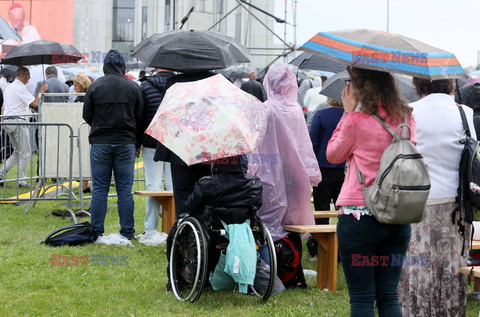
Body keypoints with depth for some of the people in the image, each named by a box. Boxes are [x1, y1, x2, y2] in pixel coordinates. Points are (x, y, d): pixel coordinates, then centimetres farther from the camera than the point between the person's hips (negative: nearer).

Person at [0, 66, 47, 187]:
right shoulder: (20, 88, -12)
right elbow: (35, 103, -17)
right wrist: (42, 91, -5)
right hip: (18, 121, -9)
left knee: (17, 152, 17)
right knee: (24, 153, 0)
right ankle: (21, 180, 2)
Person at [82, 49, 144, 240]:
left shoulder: (94, 87, -3)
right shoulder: (133, 87, 0)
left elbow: (87, 116, 4)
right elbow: (140, 118, 5)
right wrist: (137, 144, 15)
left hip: (100, 144, -1)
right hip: (126, 144, 1)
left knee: (99, 189, 4)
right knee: (125, 189, 5)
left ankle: (96, 231, 5)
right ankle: (127, 232, 7)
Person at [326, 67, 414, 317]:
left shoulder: (357, 120, -11)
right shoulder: (406, 117, 4)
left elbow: (333, 155, 4)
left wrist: (348, 112, 6)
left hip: (358, 215, -5)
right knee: (389, 296, 10)